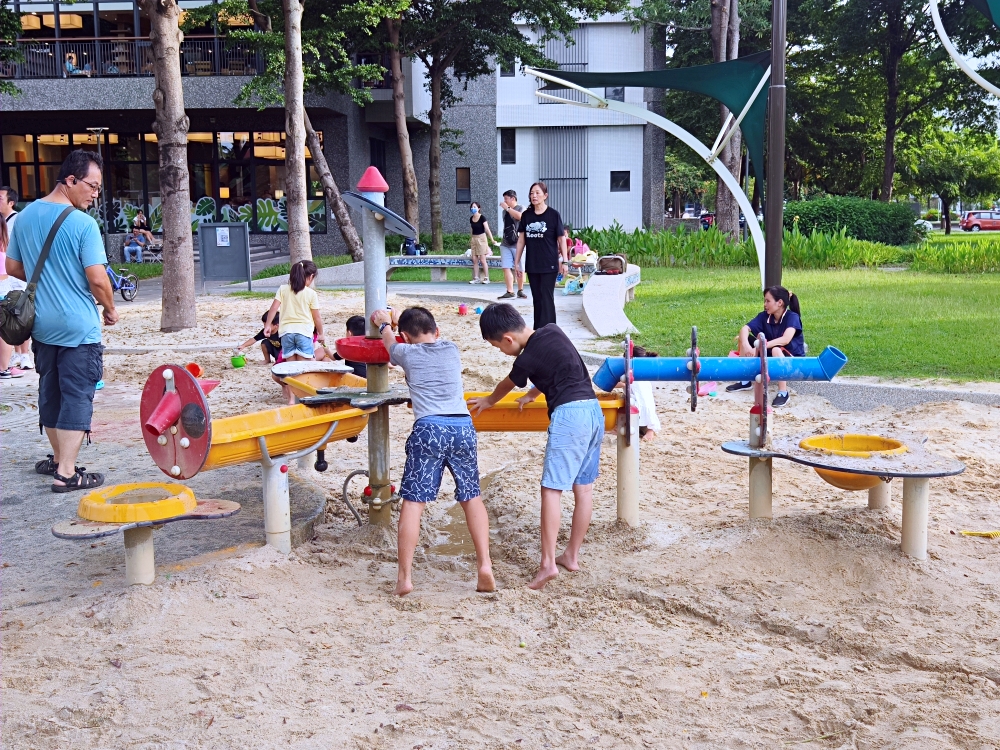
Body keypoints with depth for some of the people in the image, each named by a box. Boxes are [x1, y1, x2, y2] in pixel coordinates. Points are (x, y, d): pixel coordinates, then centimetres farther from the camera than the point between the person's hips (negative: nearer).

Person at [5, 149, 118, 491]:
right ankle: (66, 473, -1)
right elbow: (97, 279, -19)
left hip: (41, 323, 7)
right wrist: (110, 309, -2)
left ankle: (58, 457, 31)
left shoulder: (24, 217, 5)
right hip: (78, 327, -7)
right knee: (77, 396, -1)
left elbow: (13, 267, 13)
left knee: (50, 392, 18)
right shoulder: (83, 224, -17)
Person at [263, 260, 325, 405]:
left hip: (286, 331, 3)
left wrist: (268, 325, 9)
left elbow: (273, 308, 0)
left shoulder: (283, 289, 5)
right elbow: (317, 318, 1)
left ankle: (291, 398, 11)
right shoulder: (311, 293, -2)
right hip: (304, 331, -3)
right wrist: (321, 334, 14)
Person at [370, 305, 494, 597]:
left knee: (413, 502, -1)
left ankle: (404, 577, -2)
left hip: (428, 430, -3)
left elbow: (390, 343, 35)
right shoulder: (452, 349, 19)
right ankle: (484, 566, 7)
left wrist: (384, 324, 57)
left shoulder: (407, 353, 11)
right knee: (471, 496, 15)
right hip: (463, 427, 3)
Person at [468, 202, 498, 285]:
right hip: (473, 238, 6)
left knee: (482, 259, -6)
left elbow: (487, 229, -16)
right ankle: (476, 278, 7)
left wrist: (492, 240, -22)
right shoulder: (471, 219, 6)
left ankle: (486, 278, 0)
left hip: (481, 238, -6)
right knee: (474, 260, 3)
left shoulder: (482, 217, -11)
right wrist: (470, 239, 22)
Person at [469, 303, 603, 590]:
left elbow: (506, 386, 14)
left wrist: (488, 401, 35)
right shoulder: (552, 331, 10)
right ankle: (572, 556, 19)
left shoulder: (528, 359, -8)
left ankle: (548, 563, -13)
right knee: (583, 487, 11)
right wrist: (533, 394, 39)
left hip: (569, 414, -8)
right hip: (593, 410, 9)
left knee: (551, 488, -8)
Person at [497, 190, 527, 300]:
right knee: (506, 268, -5)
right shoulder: (505, 211, 15)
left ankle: (520, 290, 16)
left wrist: (507, 208, -19)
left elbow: (520, 216, -25)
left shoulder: (521, 208, -3)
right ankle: (510, 292, -6)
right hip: (505, 244, 5)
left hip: (517, 244, -5)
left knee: (520, 269, 3)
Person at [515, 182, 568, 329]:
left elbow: (561, 239, -2)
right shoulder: (526, 215, 6)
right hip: (532, 265, 4)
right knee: (536, 298, 9)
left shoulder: (553, 215, -5)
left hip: (549, 265, -4)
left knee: (546, 297, -5)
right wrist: (517, 261, 10)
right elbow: (521, 239, 11)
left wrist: (564, 261, -5)